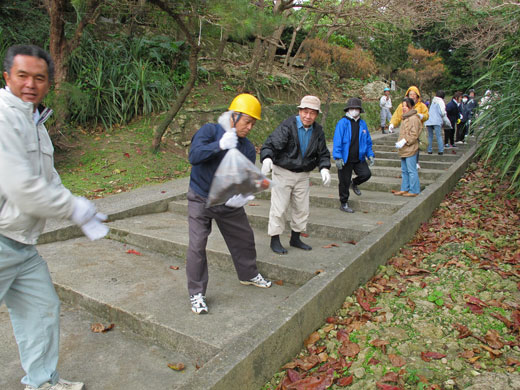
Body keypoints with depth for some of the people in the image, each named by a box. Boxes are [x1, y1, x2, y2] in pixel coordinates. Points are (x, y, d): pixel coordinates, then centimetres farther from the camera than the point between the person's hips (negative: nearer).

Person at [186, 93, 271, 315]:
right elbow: (194, 156, -28)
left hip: (229, 204, 5)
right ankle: (196, 294, 8)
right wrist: (220, 144, -39)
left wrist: (243, 195, -26)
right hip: (201, 200, -5)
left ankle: (248, 275, 42)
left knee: (244, 238, 16)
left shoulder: (248, 148, -1)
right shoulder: (210, 131, -14)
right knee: (197, 245, -8)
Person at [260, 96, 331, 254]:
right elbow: (271, 144, -25)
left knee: (302, 208, 12)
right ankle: (275, 240, 13)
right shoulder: (287, 126, -16)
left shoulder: (318, 131, 2)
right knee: (279, 208, -2)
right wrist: (267, 158, -45)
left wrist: (324, 168, -14)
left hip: (303, 175, 6)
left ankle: (295, 238, 29)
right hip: (283, 172, -5)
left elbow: (322, 153, 6)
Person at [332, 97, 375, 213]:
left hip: (359, 158, 4)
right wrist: (338, 157, -19)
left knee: (366, 174, -12)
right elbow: (337, 141, -12)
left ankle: (354, 183, 21)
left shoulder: (362, 123, 9)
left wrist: (370, 155, 8)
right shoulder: (342, 123, -8)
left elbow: (368, 141, 17)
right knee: (344, 182, 4)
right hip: (345, 159, -4)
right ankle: (344, 204, 21)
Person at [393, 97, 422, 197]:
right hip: (404, 150, 10)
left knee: (411, 170, -5)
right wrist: (399, 142, 14)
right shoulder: (405, 118, 18)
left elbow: (414, 134, -19)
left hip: (410, 149, -10)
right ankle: (405, 189, 24)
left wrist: (404, 141, -22)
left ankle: (414, 191, 1)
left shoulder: (414, 118, -13)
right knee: (404, 170, 15)